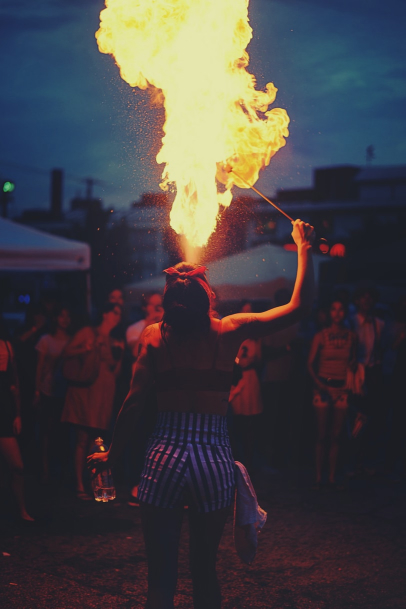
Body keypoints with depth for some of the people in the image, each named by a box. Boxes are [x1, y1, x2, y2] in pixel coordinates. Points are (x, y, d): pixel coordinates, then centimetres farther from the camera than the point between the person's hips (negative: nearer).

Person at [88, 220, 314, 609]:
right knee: (205, 572, 16)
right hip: (214, 460, 0)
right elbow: (299, 306, 4)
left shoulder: (155, 335, -2)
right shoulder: (229, 331, -3)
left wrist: (113, 453, 11)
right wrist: (303, 248, 14)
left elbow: (134, 403, -2)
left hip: (164, 458, 0)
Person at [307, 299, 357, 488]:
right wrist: (318, 383, -12)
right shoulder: (321, 336, -1)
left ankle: (332, 477, 9)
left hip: (342, 388, 2)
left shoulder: (351, 337, 5)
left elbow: (353, 361, 13)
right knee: (322, 435, -2)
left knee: (336, 435, 3)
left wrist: (350, 382, -1)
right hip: (323, 387, -2)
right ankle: (318, 477, 3)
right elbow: (310, 363, 0)